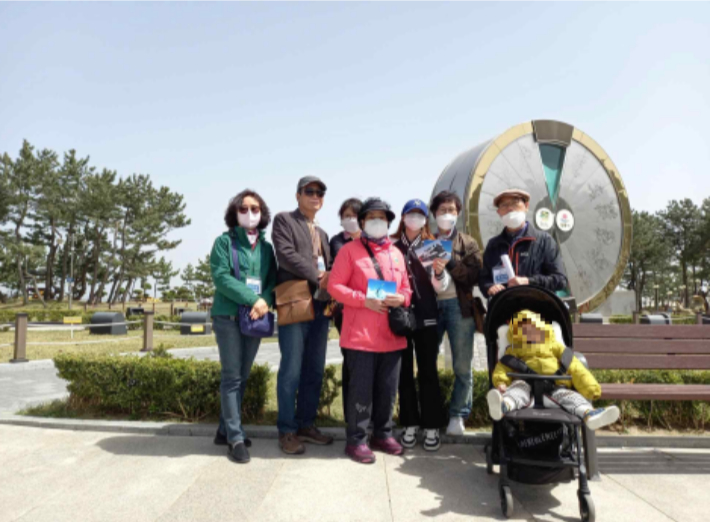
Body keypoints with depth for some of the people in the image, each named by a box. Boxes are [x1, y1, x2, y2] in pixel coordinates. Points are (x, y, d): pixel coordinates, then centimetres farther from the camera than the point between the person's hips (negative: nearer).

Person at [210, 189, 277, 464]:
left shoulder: (266, 247, 12)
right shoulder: (224, 241, -1)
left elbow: (273, 280, 7)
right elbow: (220, 277, -12)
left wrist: (265, 301, -14)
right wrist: (252, 299, -18)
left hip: (256, 318, 5)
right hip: (229, 316, -5)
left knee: (242, 378, 11)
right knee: (232, 378, -2)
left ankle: (225, 429, 24)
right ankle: (235, 437, 5)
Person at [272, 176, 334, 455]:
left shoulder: (322, 233, 25)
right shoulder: (284, 220, 3)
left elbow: (329, 265, 20)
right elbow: (286, 255, -12)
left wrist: (330, 278, -3)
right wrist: (317, 276, -11)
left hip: (321, 306, 7)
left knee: (315, 370, 9)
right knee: (292, 370, -4)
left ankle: (306, 424, 20)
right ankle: (287, 431, 7)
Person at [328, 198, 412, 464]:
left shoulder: (396, 254, 14)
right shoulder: (349, 250, -1)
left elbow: (407, 288, 18)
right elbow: (334, 286, -7)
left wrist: (401, 298, -6)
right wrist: (364, 300, -18)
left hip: (392, 335, 5)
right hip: (360, 334, -5)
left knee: (388, 389, 12)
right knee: (361, 390, 0)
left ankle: (382, 434, 29)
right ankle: (356, 440, 14)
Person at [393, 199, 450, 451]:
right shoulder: (392, 246, 4)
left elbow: (441, 288, 0)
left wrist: (439, 272, -20)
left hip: (425, 317, -1)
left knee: (428, 372, 3)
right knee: (404, 372, 8)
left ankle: (432, 427, 12)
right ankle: (410, 425, 19)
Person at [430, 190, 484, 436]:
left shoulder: (467, 243, 8)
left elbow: (474, 276, -3)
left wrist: (451, 261, -13)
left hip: (458, 306, -1)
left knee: (462, 366, 4)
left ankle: (458, 414, 19)